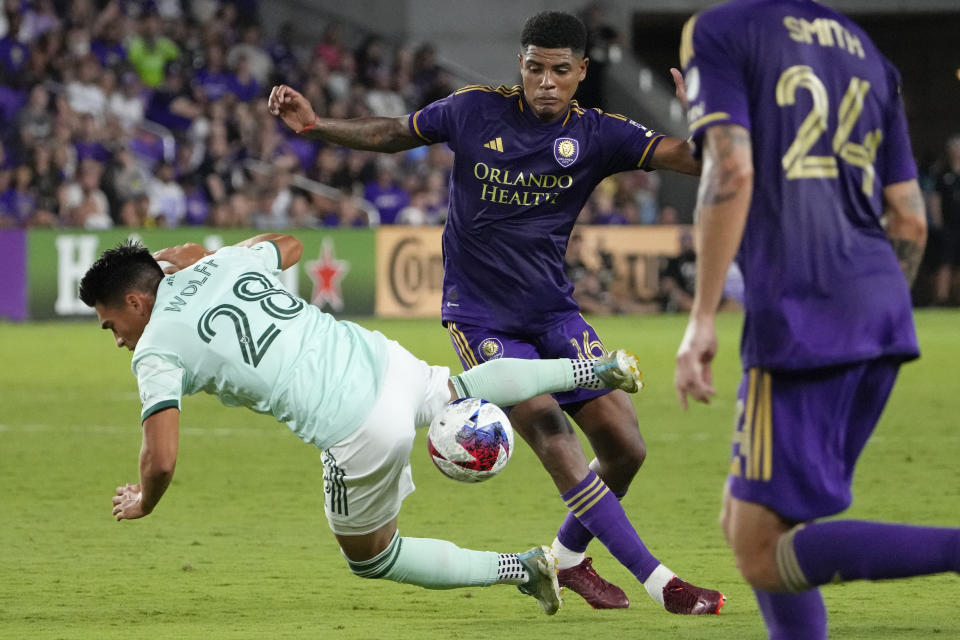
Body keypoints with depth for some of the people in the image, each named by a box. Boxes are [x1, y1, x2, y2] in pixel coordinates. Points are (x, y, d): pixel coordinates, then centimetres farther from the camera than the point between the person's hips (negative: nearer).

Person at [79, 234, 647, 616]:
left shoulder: (156, 353, -7)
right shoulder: (222, 262, 10)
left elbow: (162, 461, -15)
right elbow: (289, 245, 33)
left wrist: (143, 502, 7)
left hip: (360, 435, -7)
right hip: (384, 359, 7)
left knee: (371, 558, 20)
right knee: (465, 393, 42)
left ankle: (521, 571, 13)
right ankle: (596, 370, 39)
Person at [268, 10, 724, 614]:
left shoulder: (596, 134, -4)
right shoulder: (476, 111, -7)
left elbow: (691, 157, -14)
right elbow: (392, 134, 9)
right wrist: (314, 124, -3)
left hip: (555, 312, 3)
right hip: (481, 319, -3)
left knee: (625, 447, -2)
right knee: (553, 436, -19)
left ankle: (568, 557, 26)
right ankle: (659, 581, -18)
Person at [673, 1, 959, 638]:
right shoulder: (866, 53, 21)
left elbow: (731, 172, -13)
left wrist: (702, 318, -12)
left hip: (799, 316, -8)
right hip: (880, 305, 8)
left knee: (762, 554, -8)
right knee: (745, 522, 17)